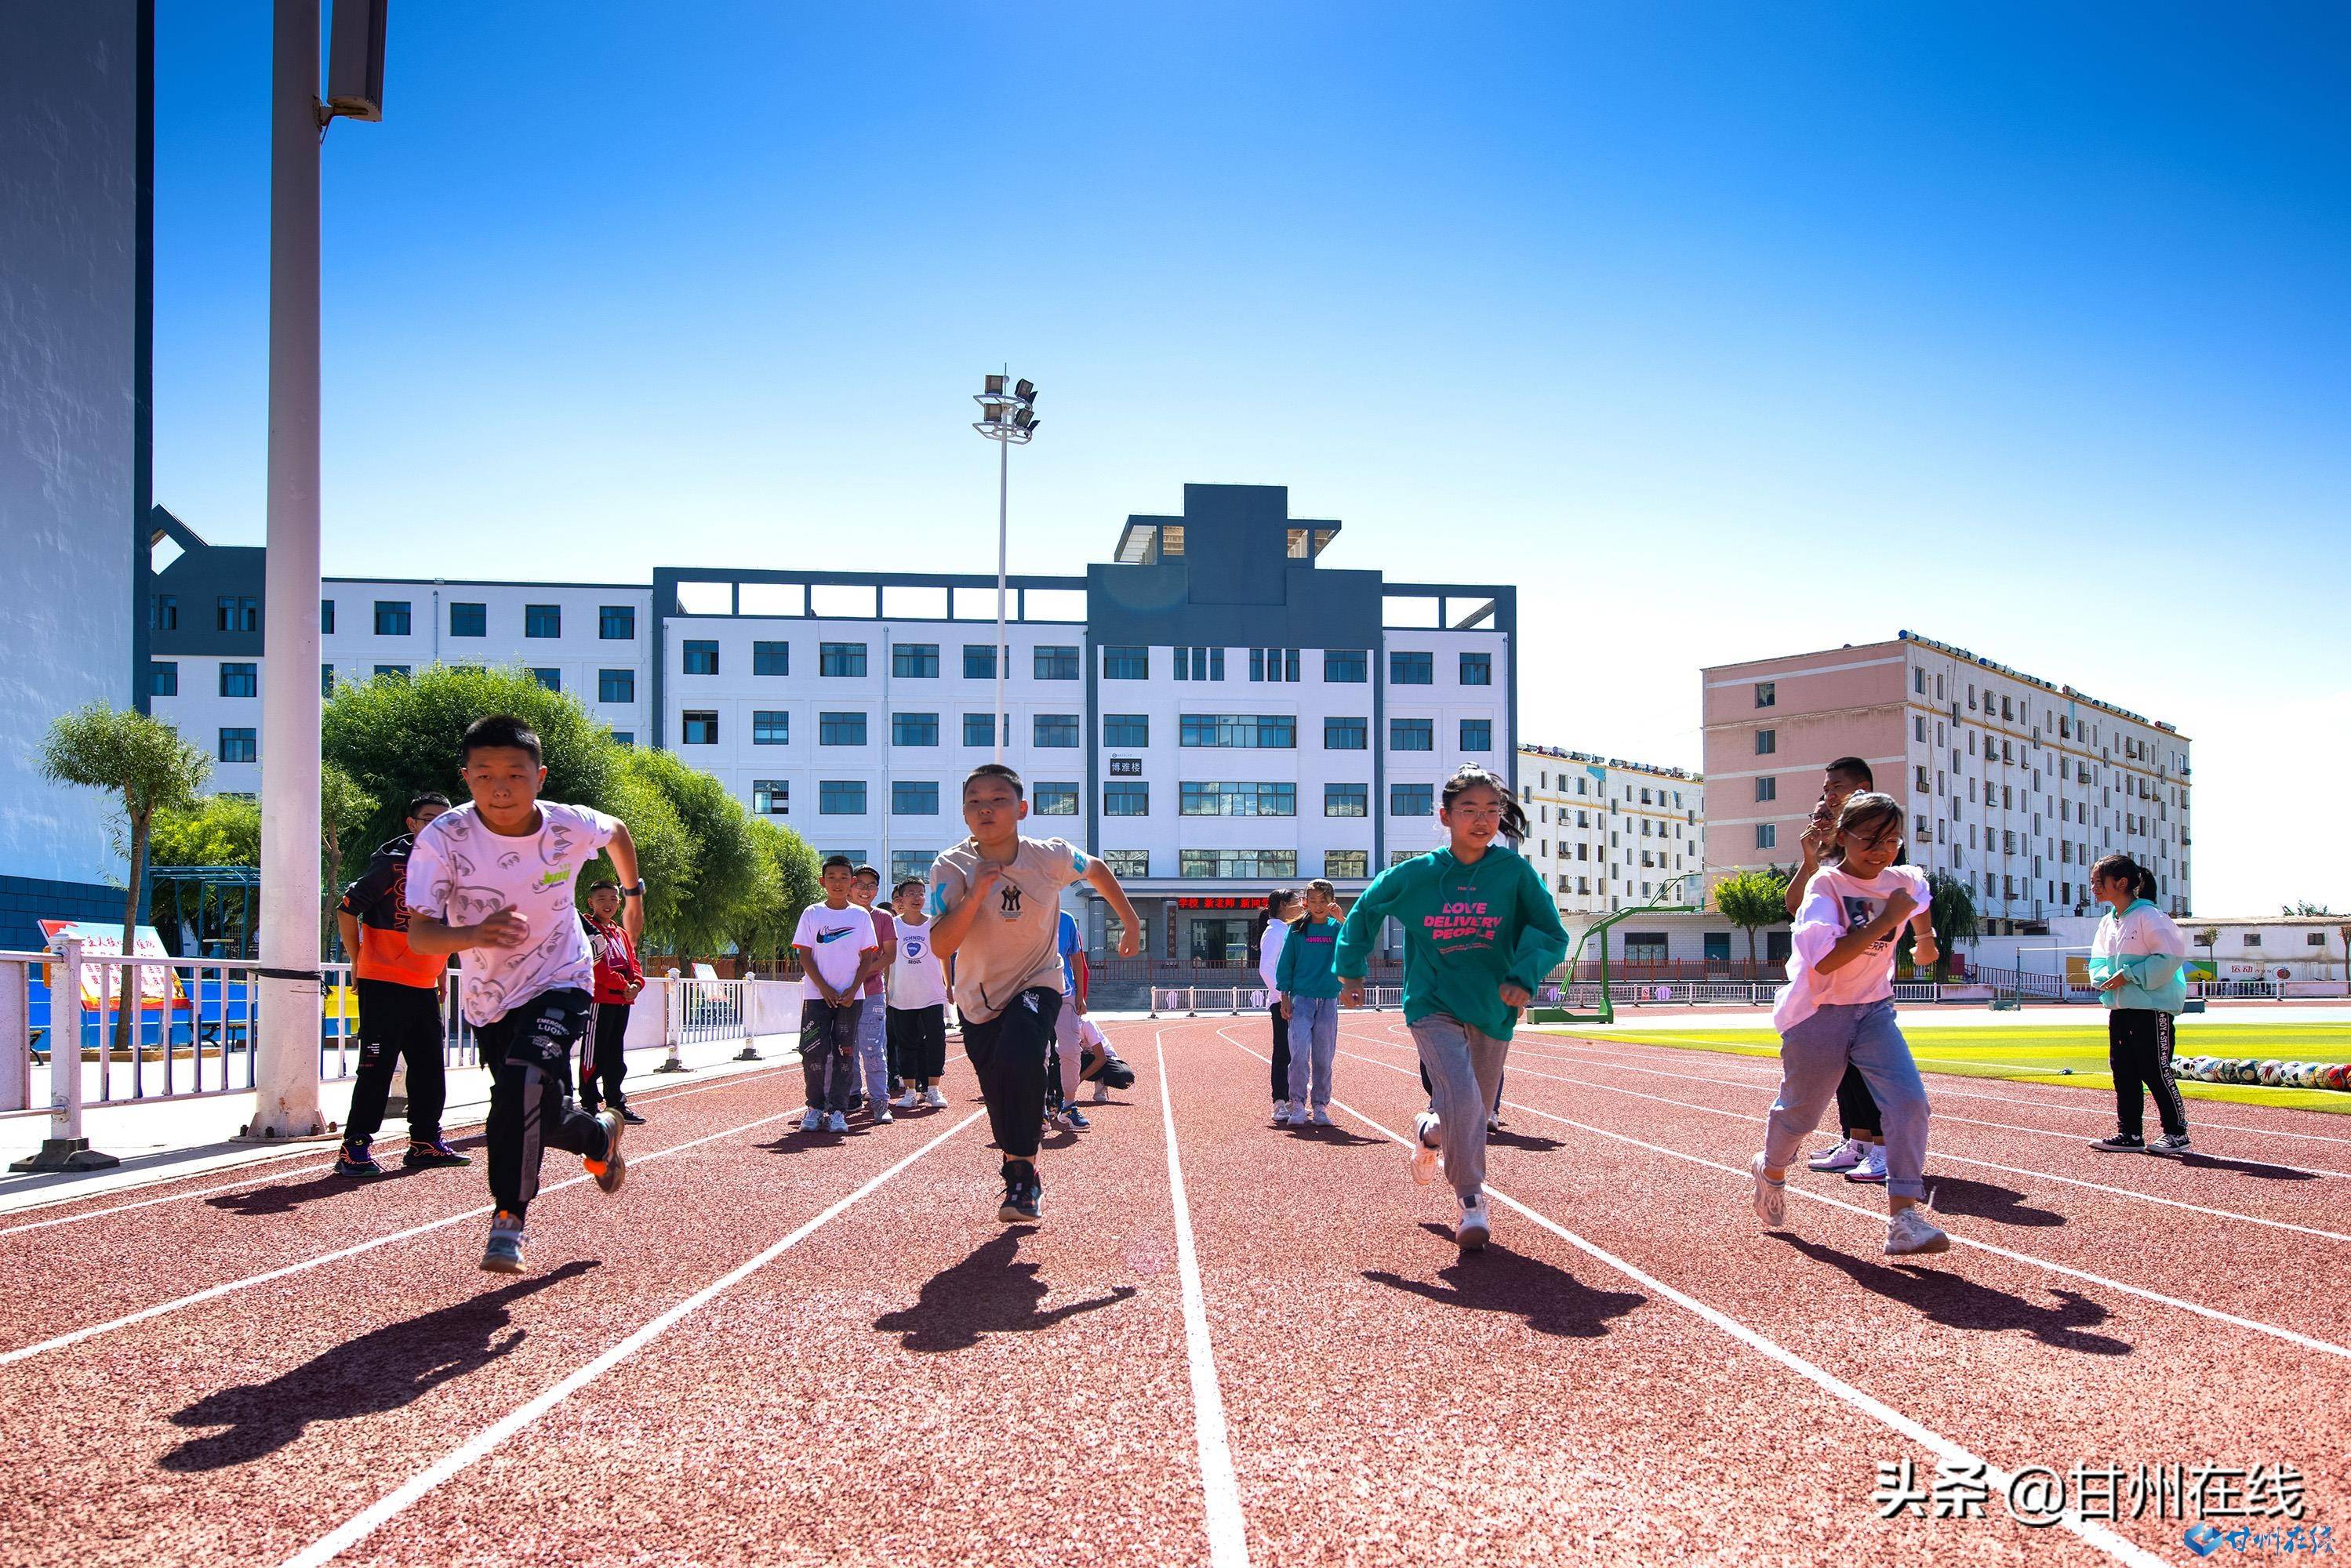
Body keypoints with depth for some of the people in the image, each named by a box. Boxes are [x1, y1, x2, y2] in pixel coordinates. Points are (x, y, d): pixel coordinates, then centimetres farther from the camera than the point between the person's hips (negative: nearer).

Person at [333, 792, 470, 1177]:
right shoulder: (390, 864, -9)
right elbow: (347, 910, -10)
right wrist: (358, 964, -8)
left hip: (425, 989, 7)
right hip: (383, 985, -7)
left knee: (430, 1069, 11)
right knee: (377, 1069, -7)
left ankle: (426, 1142, 22)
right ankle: (355, 1146, -1)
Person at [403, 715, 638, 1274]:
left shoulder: (570, 827, -18)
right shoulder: (443, 838, -22)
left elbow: (618, 831, 7)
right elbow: (418, 935, -26)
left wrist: (633, 894, 17)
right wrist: (475, 934, -46)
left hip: (560, 983, -2)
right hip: (489, 998, 2)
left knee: (525, 1077, -28)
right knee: (541, 1116, 10)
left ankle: (508, 1219, -18)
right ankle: (601, 1134, 45)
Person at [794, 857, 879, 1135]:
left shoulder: (860, 916, 5)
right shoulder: (812, 914, 3)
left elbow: (867, 958, 4)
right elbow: (805, 956, 1)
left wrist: (852, 990, -8)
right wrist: (824, 988, -10)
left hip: (851, 996, 1)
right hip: (817, 995, -1)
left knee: (844, 1054, 0)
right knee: (813, 1052, -5)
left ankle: (837, 1111, 5)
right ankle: (815, 1107, 8)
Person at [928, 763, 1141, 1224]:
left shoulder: (1052, 857, -16)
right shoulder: (951, 868, -17)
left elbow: (1097, 871, 7)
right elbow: (941, 947, -25)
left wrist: (1131, 923, 13)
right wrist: (975, 895, -36)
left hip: (1036, 984, -2)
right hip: (979, 999, 2)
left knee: (1018, 1061, -30)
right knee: (1000, 1099, 8)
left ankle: (1021, 1174, -16)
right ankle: (1023, 1184, 34)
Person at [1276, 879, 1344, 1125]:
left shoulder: (1336, 928, 5)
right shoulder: (1297, 929, 5)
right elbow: (1286, 964, 7)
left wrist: (1342, 920, -23)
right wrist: (1285, 997, 0)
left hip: (1329, 1001, 1)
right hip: (1301, 999, -1)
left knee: (1324, 1057, 5)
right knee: (1299, 1053, -11)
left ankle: (1321, 1107, 14)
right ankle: (1297, 1105, -4)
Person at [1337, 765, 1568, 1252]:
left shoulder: (1515, 872, -8)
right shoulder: (1414, 875, -6)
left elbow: (1552, 934, -4)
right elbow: (1364, 911, 11)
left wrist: (1524, 976, -21)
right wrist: (1351, 971, 10)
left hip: (1493, 1009, 2)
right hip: (1433, 1005, -2)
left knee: (1476, 1112, 15)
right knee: (1461, 1097, -23)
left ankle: (1430, 1131, 50)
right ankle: (1472, 1202, -5)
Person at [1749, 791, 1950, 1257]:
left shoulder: (1904, 881, -1)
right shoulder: (1826, 885, -19)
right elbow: (1824, 960, -34)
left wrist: (1925, 937, 28)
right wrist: (1886, 920, -32)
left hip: (1873, 1009, 4)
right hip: (1818, 1013, -4)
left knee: (1909, 1101, -17)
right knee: (1799, 1111, 12)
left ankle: (1904, 1217, -16)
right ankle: (1770, 1170, 44)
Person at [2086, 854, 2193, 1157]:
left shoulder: (2148, 916, -13)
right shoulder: (2108, 922, 13)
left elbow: (2171, 956, -19)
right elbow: (2099, 961, 19)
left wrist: (2129, 976, -19)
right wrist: (2106, 979, -3)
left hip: (2152, 1008, -8)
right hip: (2120, 1007, 9)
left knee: (2155, 1071, -5)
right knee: (2123, 1071, 9)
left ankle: (2177, 1133, 7)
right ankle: (2129, 1135, 15)